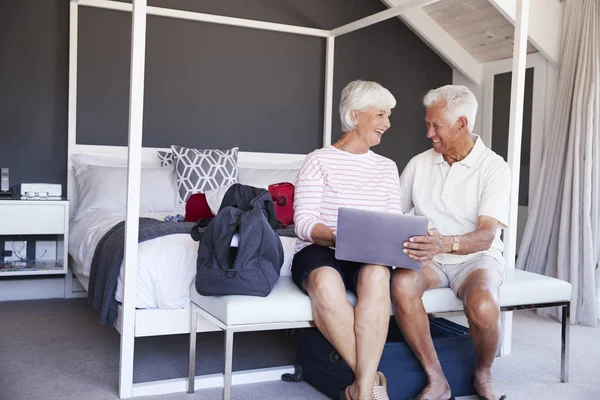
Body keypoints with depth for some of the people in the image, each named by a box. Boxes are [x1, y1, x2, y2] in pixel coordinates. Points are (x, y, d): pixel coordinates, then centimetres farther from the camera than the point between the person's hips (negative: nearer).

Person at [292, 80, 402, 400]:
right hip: (319, 251, -2)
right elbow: (304, 223, -8)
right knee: (325, 280, -39)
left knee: (376, 274, -35)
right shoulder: (319, 160, 1)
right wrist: (337, 238, -28)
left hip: (369, 256, 3)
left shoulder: (387, 168, 15)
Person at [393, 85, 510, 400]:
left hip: (475, 256, -2)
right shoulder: (419, 164, 6)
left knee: (482, 308, -35)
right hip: (429, 257, 3)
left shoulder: (494, 167, -7)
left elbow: (486, 236, -20)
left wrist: (446, 243, -41)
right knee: (402, 284, -32)